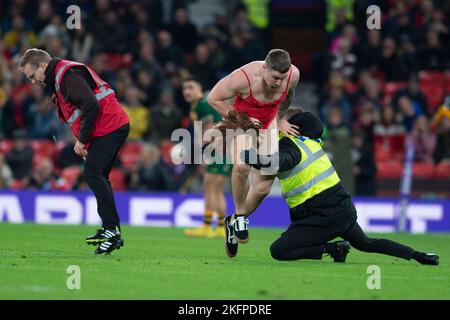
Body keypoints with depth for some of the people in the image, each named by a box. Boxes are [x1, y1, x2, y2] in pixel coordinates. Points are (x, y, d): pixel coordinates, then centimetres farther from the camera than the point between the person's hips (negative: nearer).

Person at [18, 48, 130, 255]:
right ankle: (109, 230, 17)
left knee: (93, 173, -16)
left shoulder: (67, 75, -14)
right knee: (97, 176, 14)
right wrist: (83, 141, 13)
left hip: (109, 127, -11)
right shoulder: (57, 79, 20)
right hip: (113, 127, 11)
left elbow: (91, 106, -23)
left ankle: (112, 229, -20)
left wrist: (82, 140, -15)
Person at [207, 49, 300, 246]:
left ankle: (234, 222, 22)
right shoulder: (243, 77, -36)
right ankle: (239, 214, -9)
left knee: (264, 186, -1)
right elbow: (213, 98, -21)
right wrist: (239, 119, -24)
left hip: (267, 126, 4)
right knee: (242, 166, -32)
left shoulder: (293, 75, -23)